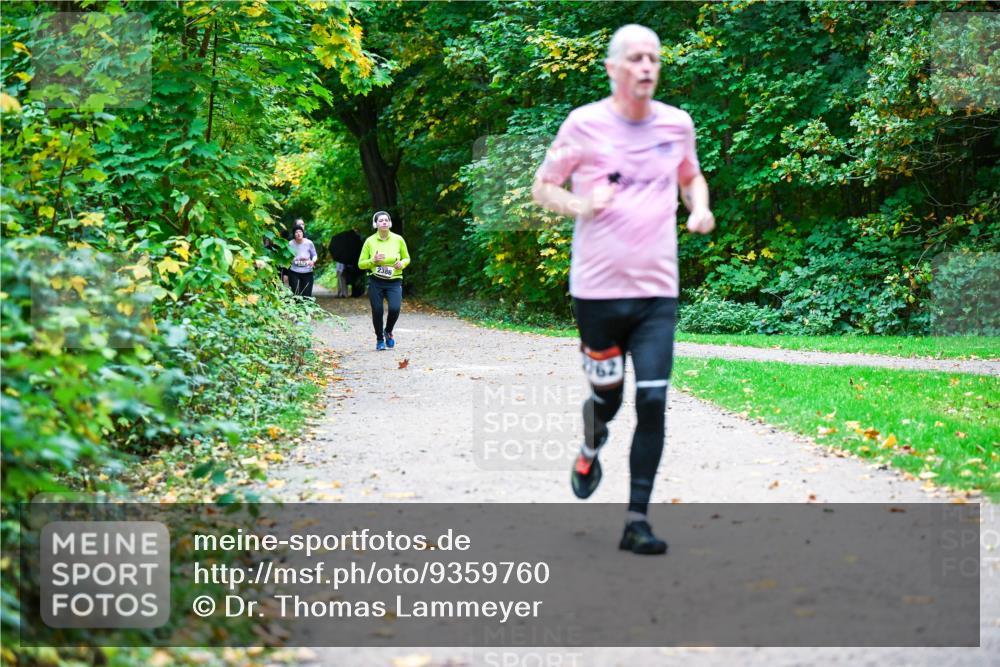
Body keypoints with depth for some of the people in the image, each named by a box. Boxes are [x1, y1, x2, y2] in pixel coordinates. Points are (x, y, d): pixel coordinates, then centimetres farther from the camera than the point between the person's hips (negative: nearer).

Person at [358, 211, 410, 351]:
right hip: (375, 282, 0)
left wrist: (402, 264, -9)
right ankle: (379, 339, 24)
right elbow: (361, 264, 4)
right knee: (377, 312, -1)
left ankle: (388, 331, 12)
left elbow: (407, 258, 14)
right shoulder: (370, 241, -1)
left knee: (395, 308, -19)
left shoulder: (398, 239, 1)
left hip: (394, 282, 0)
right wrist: (373, 260, -15)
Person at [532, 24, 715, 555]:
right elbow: (541, 187, 4)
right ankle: (590, 451, 47)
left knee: (653, 402, -7)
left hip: (657, 292, 2)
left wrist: (700, 208, 4)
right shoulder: (584, 124, -4)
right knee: (607, 395, 10)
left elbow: (691, 177, 25)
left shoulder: (677, 123, 6)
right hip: (597, 289, -2)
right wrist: (580, 204, -16)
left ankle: (637, 520, 0)